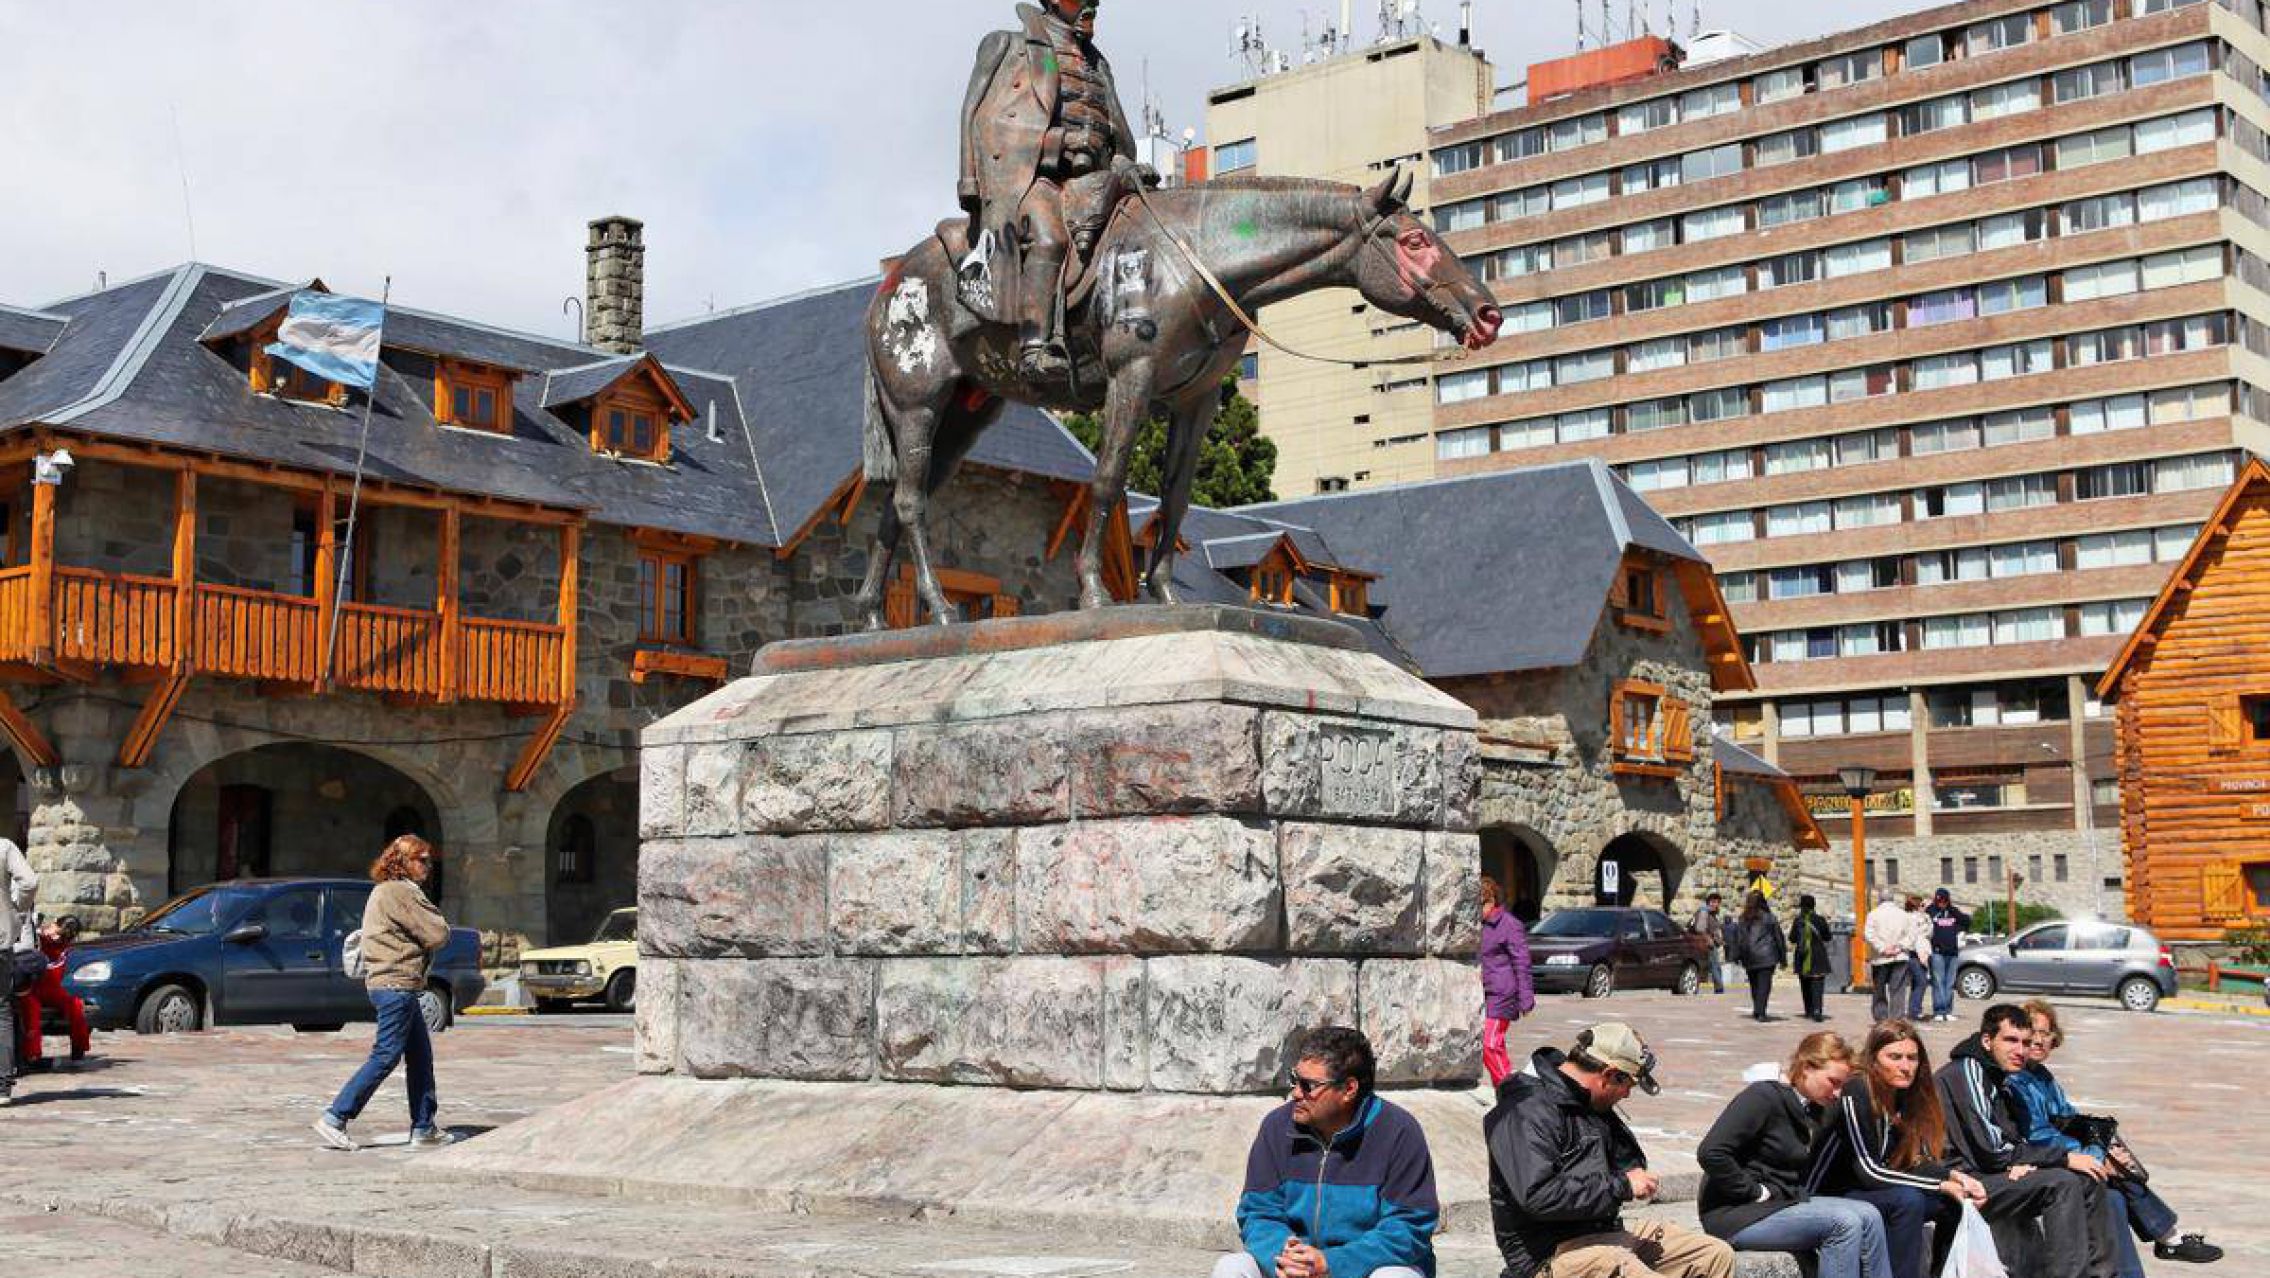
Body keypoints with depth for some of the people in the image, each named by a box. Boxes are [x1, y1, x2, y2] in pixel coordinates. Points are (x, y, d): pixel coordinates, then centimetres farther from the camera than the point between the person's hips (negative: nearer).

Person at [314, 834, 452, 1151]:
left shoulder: (386, 891, 19)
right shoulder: (399, 892, -14)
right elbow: (438, 935, -15)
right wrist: (439, 924, 6)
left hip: (393, 985, 11)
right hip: (396, 985, -11)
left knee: (421, 1056, 12)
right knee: (385, 1056, -8)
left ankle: (423, 1128, 15)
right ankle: (335, 1119, -5)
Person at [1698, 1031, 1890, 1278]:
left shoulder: (1814, 1110, 13)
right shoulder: (1763, 1097, -14)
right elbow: (1711, 1153, -22)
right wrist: (1752, 1191, -16)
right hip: (1736, 1216, -9)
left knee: (1867, 1216, -7)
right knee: (1844, 1223, -21)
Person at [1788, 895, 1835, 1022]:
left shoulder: (1798, 920, -4)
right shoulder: (1820, 920, -7)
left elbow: (1792, 939, 1)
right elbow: (1827, 937, 2)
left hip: (1802, 958, 2)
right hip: (1818, 958, -2)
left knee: (1805, 985, 15)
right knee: (1817, 985, -4)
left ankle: (1809, 1010, 19)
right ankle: (1817, 1011, -18)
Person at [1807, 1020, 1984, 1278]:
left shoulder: (1905, 1095, 1)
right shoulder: (1856, 1095, -21)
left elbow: (1915, 1161, 4)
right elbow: (1869, 1171, -24)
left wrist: (1955, 1176, -15)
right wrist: (1941, 1185, -20)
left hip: (1872, 1192, 8)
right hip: (1831, 1197, -8)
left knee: (1956, 1201, -6)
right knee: (1907, 1200, -30)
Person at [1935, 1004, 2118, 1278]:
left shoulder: (1997, 1076, 14)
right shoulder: (1968, 1071, -15)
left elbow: (2011, 1141, 18)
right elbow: (1991, 1150, -20)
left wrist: (2024, 1162, -9)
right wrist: (2064, 1157, -13)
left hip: (1991, 1175, 10)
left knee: (2089, 1180, 4)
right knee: (2062, 1183, -24)